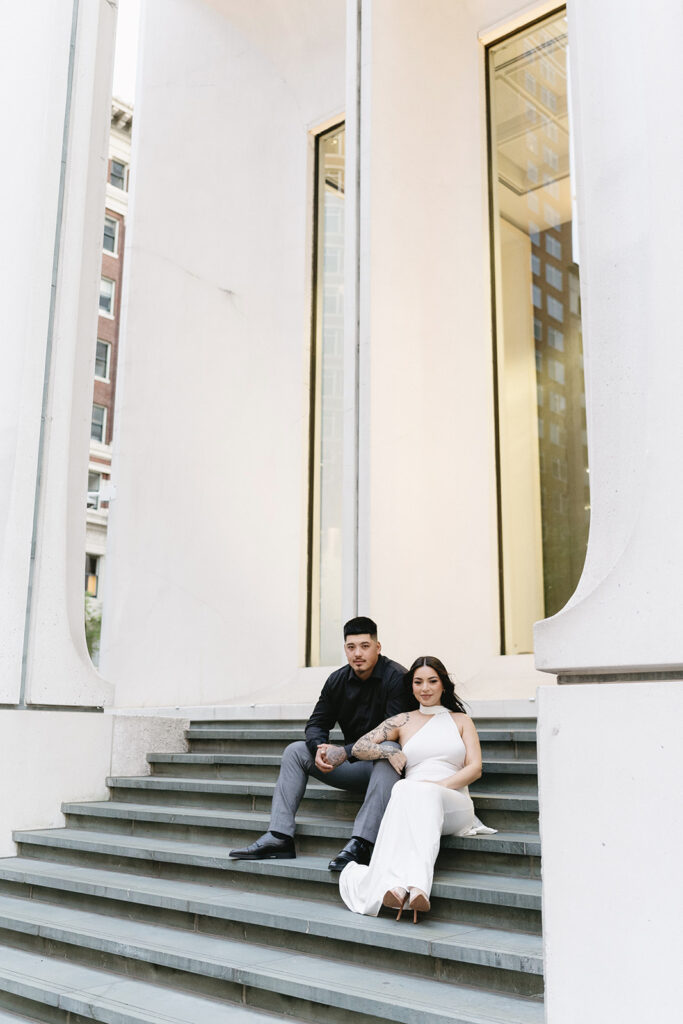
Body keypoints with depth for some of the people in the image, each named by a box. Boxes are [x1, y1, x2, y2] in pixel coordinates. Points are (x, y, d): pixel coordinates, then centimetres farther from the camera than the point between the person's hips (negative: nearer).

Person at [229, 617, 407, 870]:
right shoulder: (337, 680, 4)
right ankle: (279, 837, -13)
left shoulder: (396, 677, -15)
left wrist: (345, 753, -26)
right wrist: (320, 748, -17)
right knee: (295, 751, -1)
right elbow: (316, 724, 8)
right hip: (354, 766, 7)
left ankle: (360, 844, -47)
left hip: (388, 763, -6)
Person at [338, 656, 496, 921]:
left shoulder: (461, 720, 20)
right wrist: (389, 752, -4)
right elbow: (359, 748, 16)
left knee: (425, 794, -37)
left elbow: (475, 768, 8)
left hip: (453, 806, 0)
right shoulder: (402, 721, 21)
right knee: (406, 790, -38)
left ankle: (398, 886, -56)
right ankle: (415, 884, -58)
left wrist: (439, 785, -9)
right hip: (410, 802, 0)